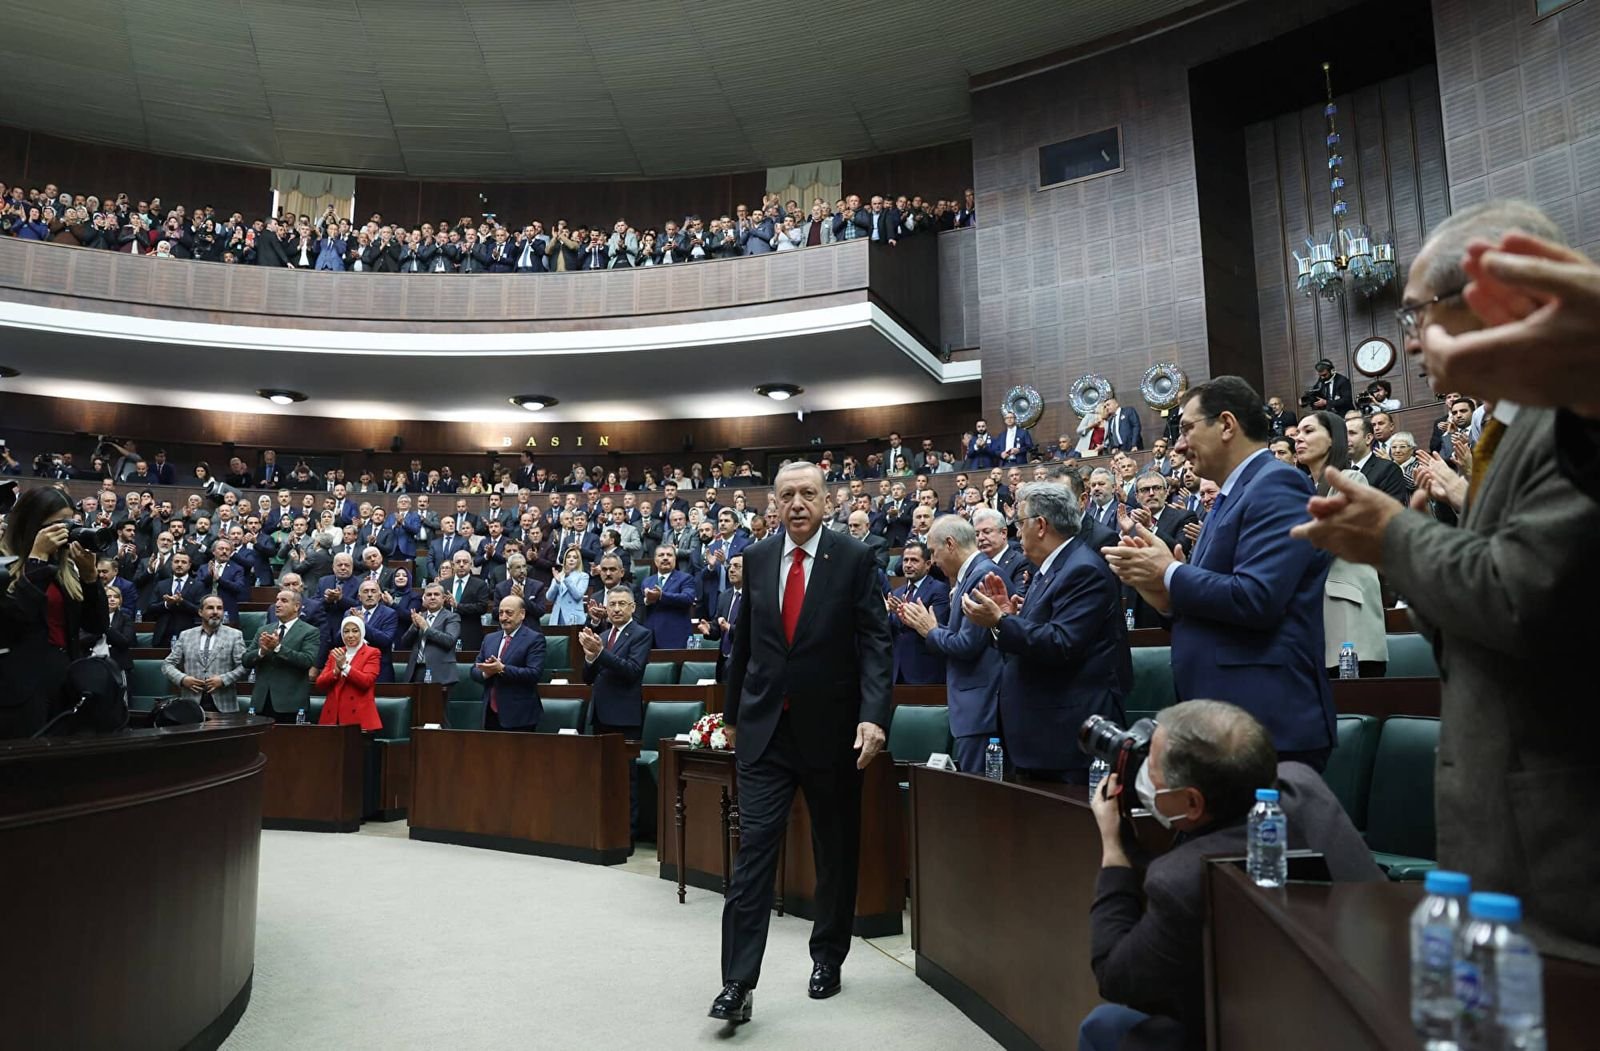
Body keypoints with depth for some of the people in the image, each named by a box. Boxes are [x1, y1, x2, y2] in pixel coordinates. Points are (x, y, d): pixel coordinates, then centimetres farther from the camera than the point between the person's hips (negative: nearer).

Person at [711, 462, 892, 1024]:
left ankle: (827, 958, 32)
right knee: (753, 848, -3)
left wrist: (873, 715, -21)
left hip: (831, 728, -1)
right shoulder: (756, 557, 4)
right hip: (764, 728, 2)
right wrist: (733, 713, 16)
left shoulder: (855, 559, -6)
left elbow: (874, 642, -10)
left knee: (836, 852, 13)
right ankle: (738, 983, 2)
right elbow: (743, 640, 11)